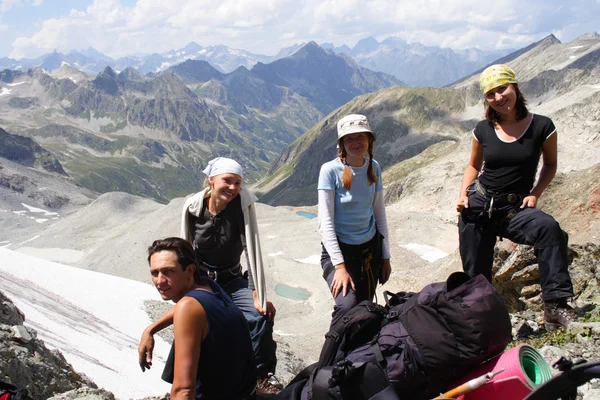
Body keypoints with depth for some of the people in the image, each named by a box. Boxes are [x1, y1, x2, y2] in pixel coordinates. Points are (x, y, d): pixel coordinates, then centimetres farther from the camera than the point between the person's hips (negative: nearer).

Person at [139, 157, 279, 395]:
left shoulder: (243, 202, -18)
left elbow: (252, 247, -21)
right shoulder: (193, 206, -13)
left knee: (261, 316, -22)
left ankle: (263, 377, 1)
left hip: (232, 281, 0)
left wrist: (258, 295, -25)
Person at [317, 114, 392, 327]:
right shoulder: (330, 170, -14)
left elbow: (379, 214, 9)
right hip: (339, 249, -5)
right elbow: (325, 222, -16)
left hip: (370, 248, 5)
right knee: (347, 305, -25)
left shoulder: (373, 167, 1)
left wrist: (385, 256, 11)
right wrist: (339, 265, -22)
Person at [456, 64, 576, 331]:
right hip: (477, 204, 2)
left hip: (514, 208, -2)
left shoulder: (541, 126, -4)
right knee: (475, 277, 4)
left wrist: (535, 194, -7)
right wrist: (463, 194, -1)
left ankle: (555, 305, -30)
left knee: (548, 227, -33)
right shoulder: (483, 130, 2)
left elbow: (550, 164, 9)